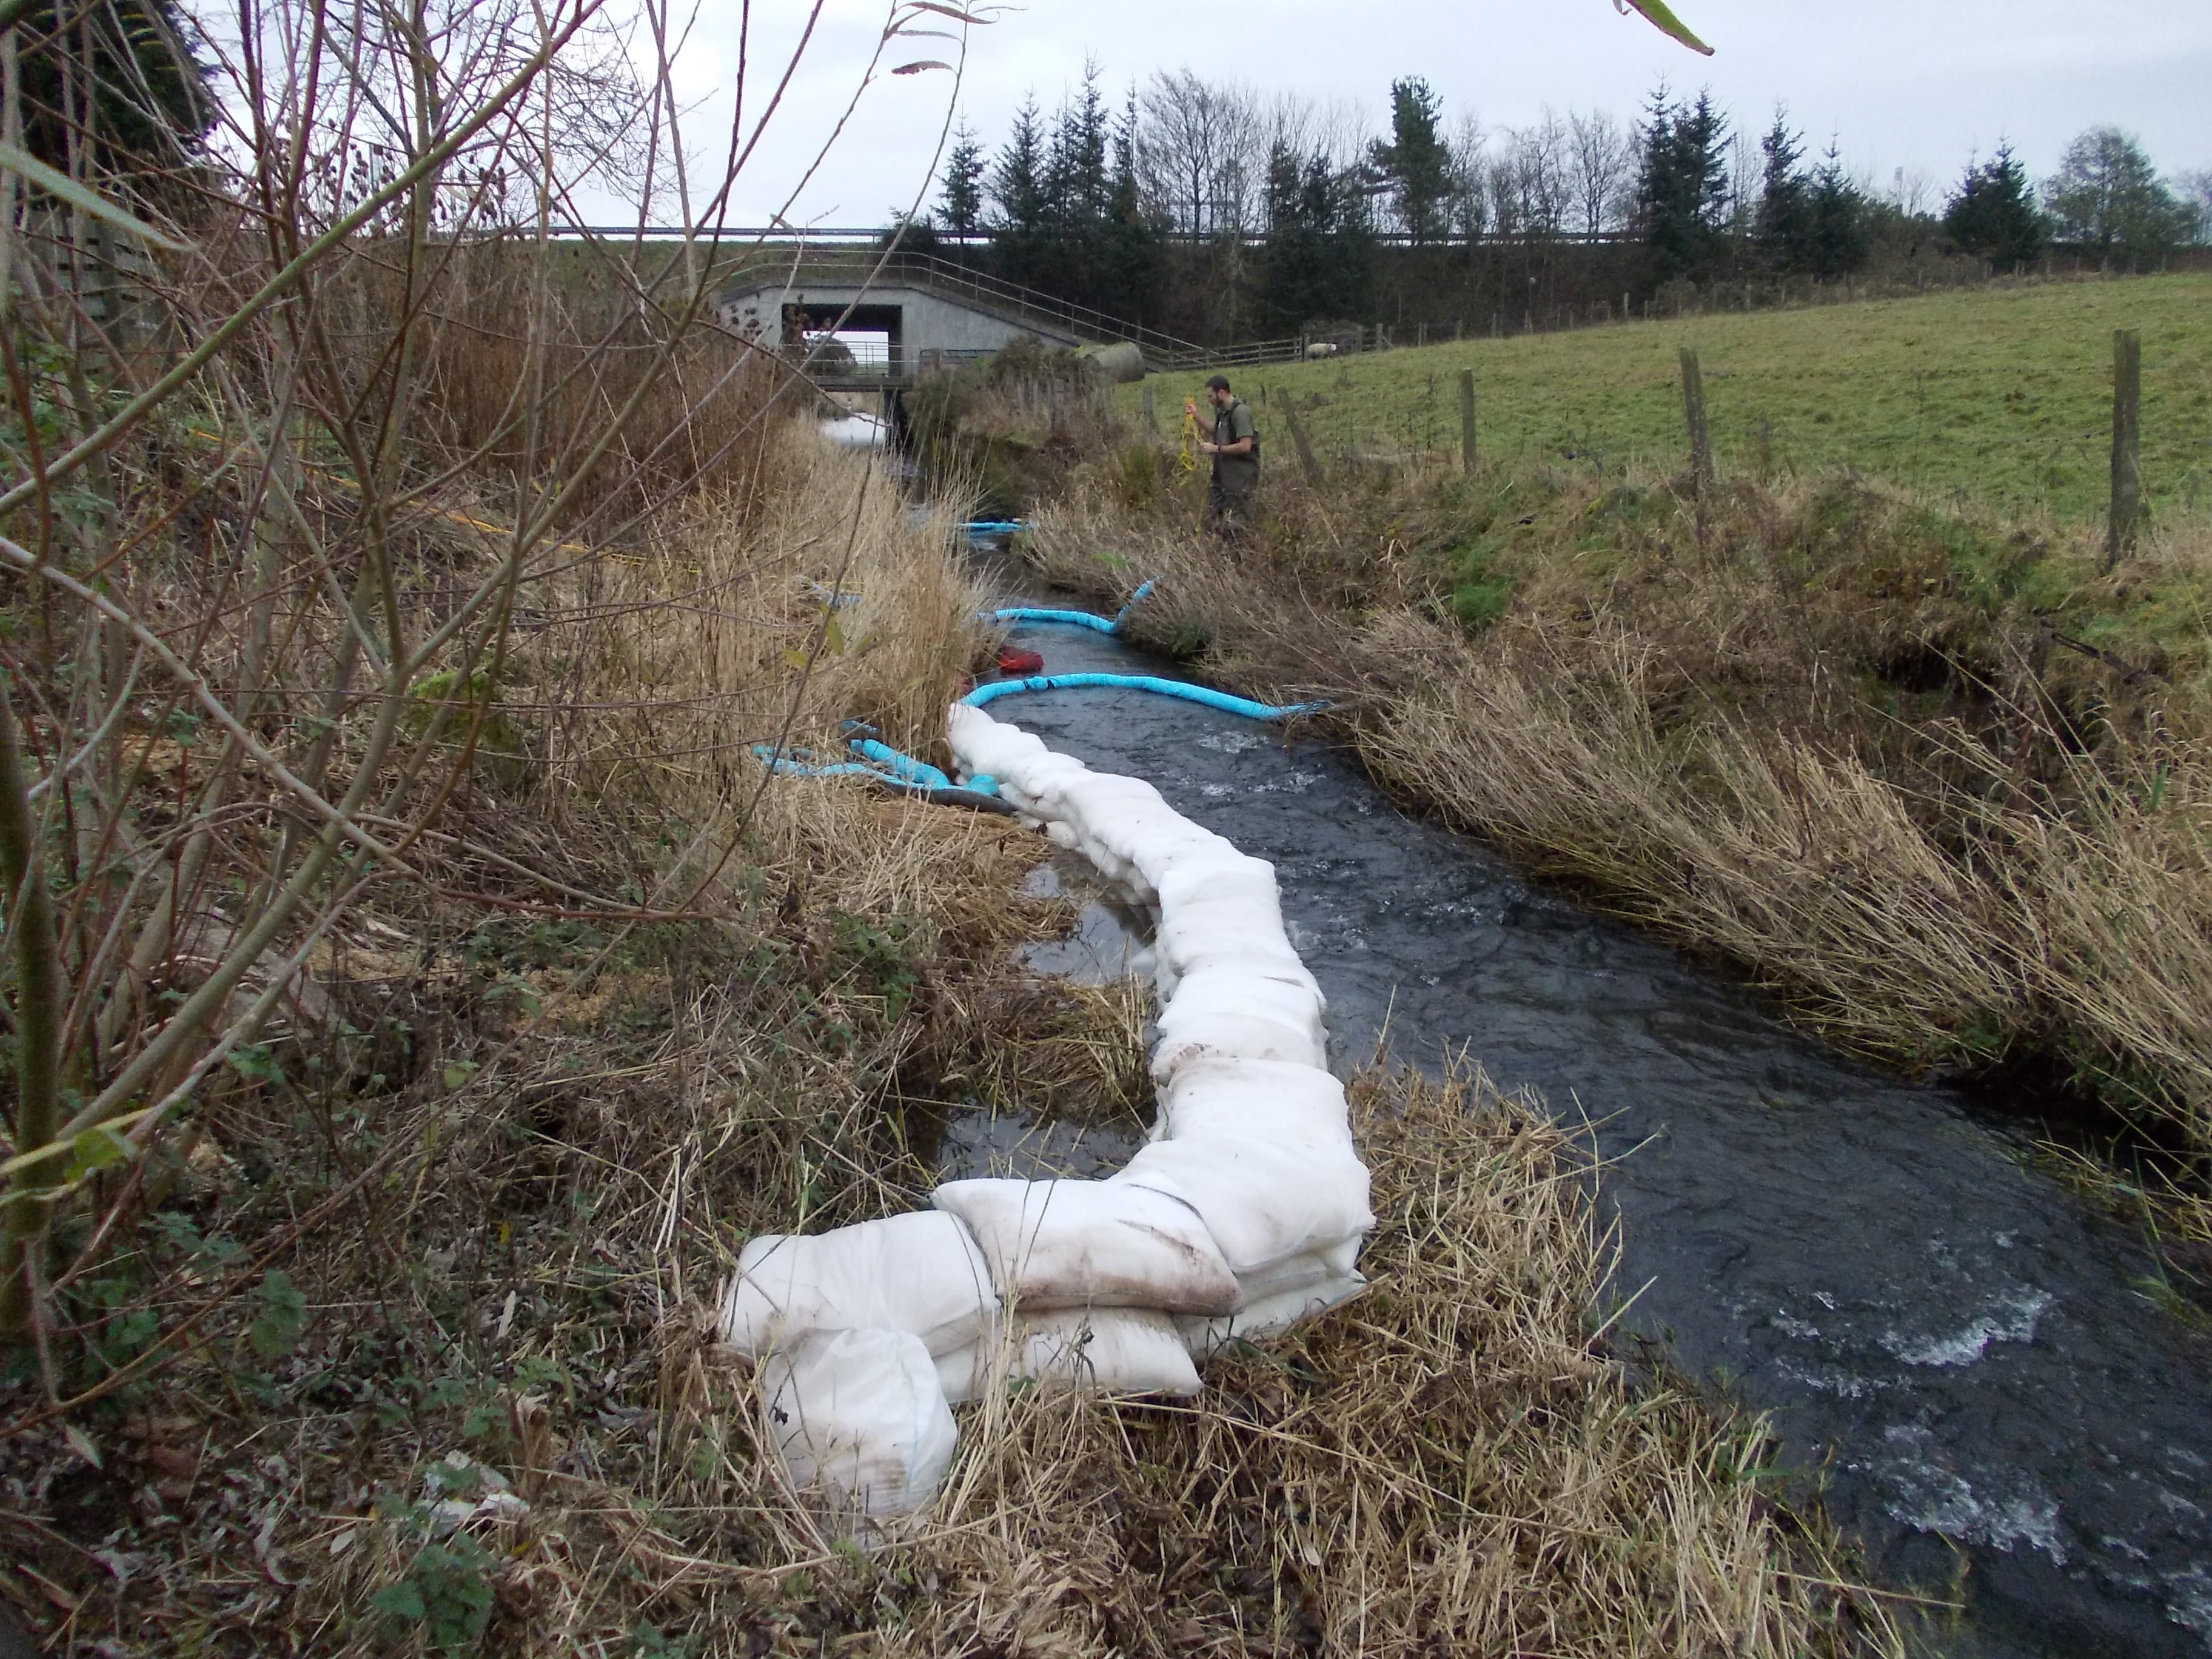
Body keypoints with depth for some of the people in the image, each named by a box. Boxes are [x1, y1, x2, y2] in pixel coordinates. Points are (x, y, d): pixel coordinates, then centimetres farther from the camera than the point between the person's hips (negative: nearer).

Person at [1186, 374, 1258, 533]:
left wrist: (1215, 449, -20)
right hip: (1222, 474, 10)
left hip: (1240, 477, -10)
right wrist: (1197, 417, 20)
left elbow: (1245, 446, -25)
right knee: (1213, 520, 14)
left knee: (1231, 526, -8)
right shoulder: (1222, 411, 9)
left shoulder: (1240, 412, -19)